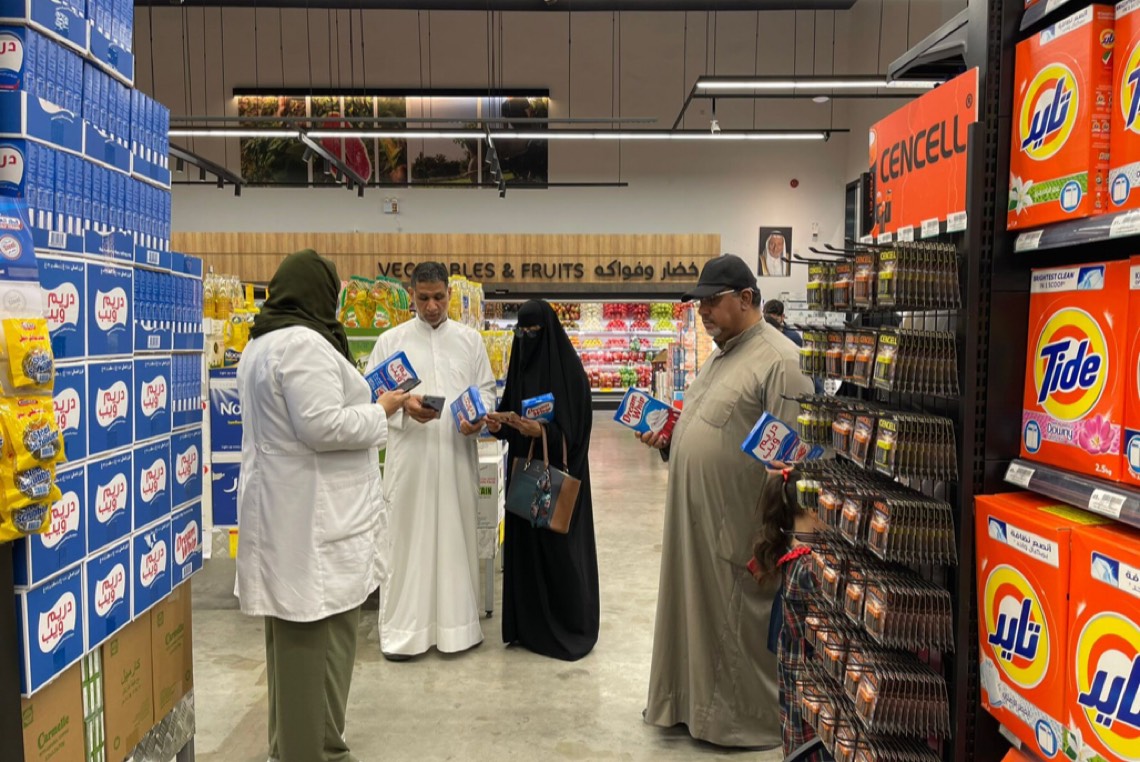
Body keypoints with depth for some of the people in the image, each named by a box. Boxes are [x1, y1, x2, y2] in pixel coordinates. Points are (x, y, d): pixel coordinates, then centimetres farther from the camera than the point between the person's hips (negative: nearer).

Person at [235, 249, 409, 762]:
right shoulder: (304, 343, -18)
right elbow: (321, 426, -24)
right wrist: (380, 412, -10)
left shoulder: (261, 343, 16)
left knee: (292, 631, 18)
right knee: (320, 634, -2)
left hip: (283, 506, 11)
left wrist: (363, 407, 21)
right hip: (312, 513, -11)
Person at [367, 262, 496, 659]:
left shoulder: (470, 339, 10)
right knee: (407, 539, 2)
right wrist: (404, 406, -17)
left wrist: (479, 417, -10)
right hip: (410, 455, -1)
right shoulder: (391, 340, 4)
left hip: (458, 454, 2)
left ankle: (456, 624, 21)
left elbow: (486, 389, 10)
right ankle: (402, 627, 13)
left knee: (456, 537, 8)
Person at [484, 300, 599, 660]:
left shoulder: (568, 369, -11)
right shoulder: (519, 366, 9)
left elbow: (573, 428, -15)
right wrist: (500, 425, -9)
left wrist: (542, 431, -30)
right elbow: (510, 414, 12)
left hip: (558, 472, -7)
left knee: (559, 546, 0)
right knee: (524, 543, 11)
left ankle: (570, 627, 15)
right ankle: (529, 623, 24)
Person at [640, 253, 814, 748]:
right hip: (695, 517, 9)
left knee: (736, 624, 6)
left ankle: (749, 721, 24)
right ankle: (694, 703, 35)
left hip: (737, 524, -9)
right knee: (697, 612, 19)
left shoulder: (778, 360, -15)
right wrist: (669, 442, 9)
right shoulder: (720, 357, 15)